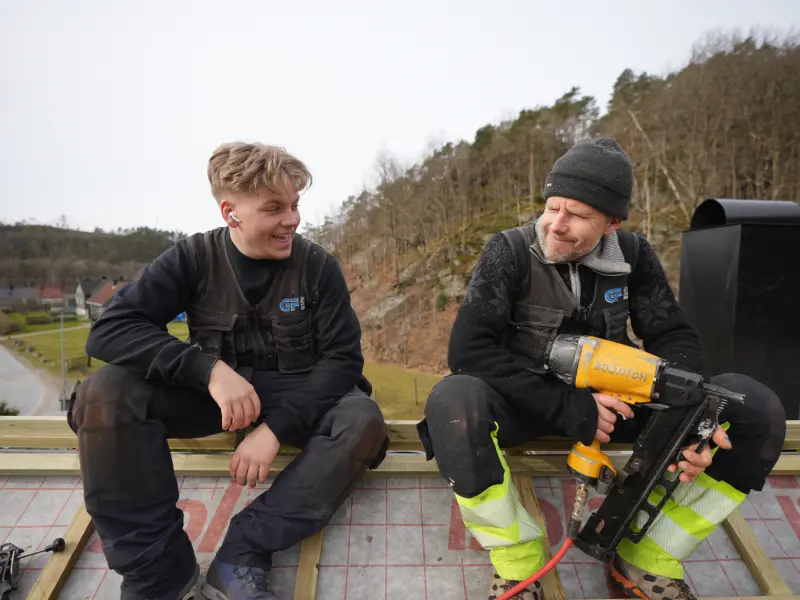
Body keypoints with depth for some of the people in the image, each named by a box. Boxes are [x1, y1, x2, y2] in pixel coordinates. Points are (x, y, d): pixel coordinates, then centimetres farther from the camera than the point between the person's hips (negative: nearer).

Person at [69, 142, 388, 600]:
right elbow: (110, 330, -16)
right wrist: (210, 369, -30)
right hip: (214, 391, 1)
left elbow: (342, 358, -13)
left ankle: (243, 555, -22)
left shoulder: (318, 266, -10)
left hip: (295, 395, 0)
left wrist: (276, 426, -25)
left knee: (363, 422, -29)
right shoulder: (193, 258, -8)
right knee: (104, 394, -23)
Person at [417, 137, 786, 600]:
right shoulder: (509, 252, -14)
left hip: (613, 399, 4)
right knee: (453, 403, -37)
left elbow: (673, 336, -1)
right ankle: (518, 563, -13)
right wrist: (565, 408, -28)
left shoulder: (633, 254, -2)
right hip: (529, 402, -3)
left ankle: (648, 559, -3)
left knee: (753, 406, -14)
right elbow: (468, 349, -22)